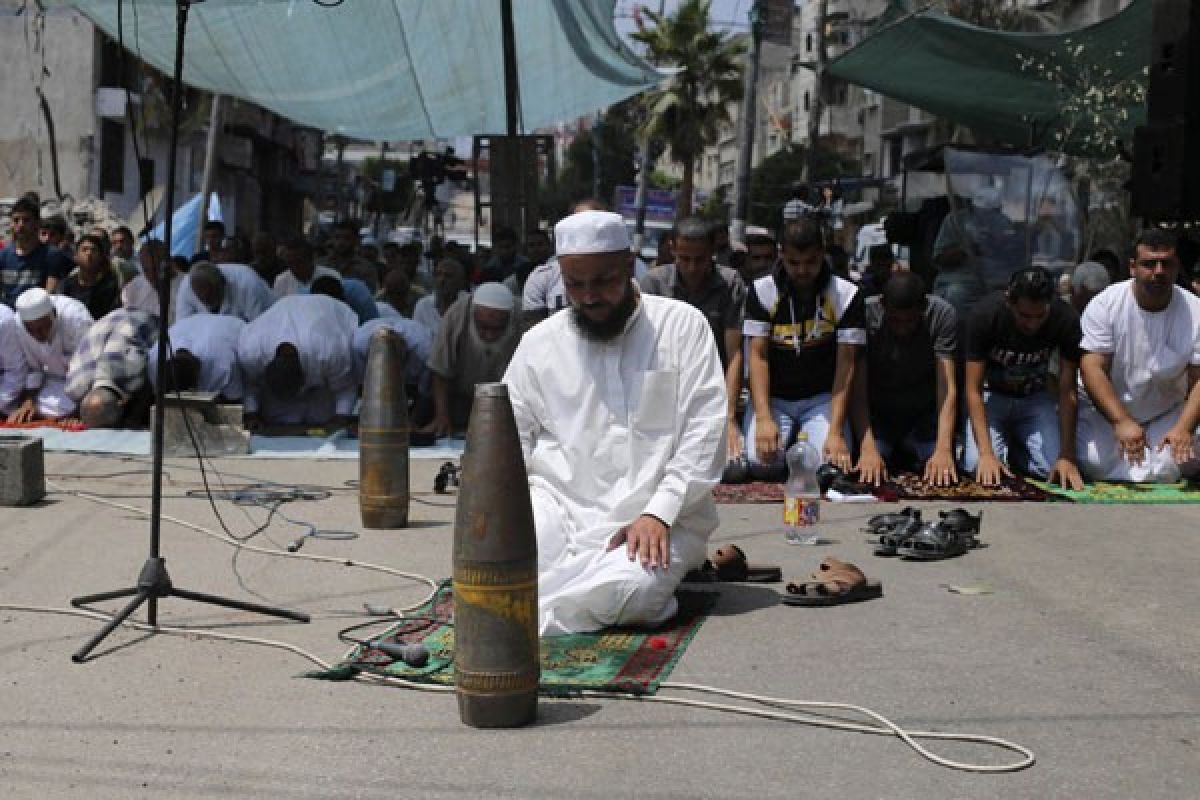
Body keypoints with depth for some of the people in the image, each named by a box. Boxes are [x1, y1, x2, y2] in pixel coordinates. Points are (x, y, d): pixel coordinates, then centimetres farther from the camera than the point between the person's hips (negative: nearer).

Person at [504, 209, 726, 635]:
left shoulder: (683, 325, 2)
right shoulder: (538, 342, 11)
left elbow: (705, 431, -4)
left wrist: (659, 513, -16)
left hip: (655, 517, -2)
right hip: (558, 506, 3)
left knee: (622, 592, -34)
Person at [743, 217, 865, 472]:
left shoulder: (846, 295, -7)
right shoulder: (762, 291, -5)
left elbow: (846, 364, -12)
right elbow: (758, 355, -10)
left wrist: (836, 432, -23)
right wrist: (764, 419, -24)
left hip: (822, 398, 0)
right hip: (772, 398, 0)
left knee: (834, 464, -25)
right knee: (759, 461, -24)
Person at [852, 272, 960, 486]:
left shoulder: (942, 315, -19)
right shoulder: (865, 315, -21)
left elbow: (947, 388, -24)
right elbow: (857, 388, -23)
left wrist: (943, 450, -37)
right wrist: (867, 449, -37)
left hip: (924, 415, 1)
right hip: (876, 416, 0)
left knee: (943, 475, -19)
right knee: (865, 477, -21)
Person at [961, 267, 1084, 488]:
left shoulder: (1066, 319, -24)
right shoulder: (985, 315, -27)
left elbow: (1067, 392, -19)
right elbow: (973, 389, -25)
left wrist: (1067, 456, -27)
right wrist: (986, 453, -34)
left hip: (1034, 398, 2)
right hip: (992, 395, -1)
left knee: (1054, 469, -20)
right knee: (976, 467, -24)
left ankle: (1014, 448, 12)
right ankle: (1002, 444, 12)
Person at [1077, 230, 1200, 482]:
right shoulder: (1105, 305, -16)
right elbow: (1092, 368, -22)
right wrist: (1121, 422, -33)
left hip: (1166, 414, 1)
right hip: (1103, 410, -1)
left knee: (1166, 471, -19)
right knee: (1094, 466, -21)